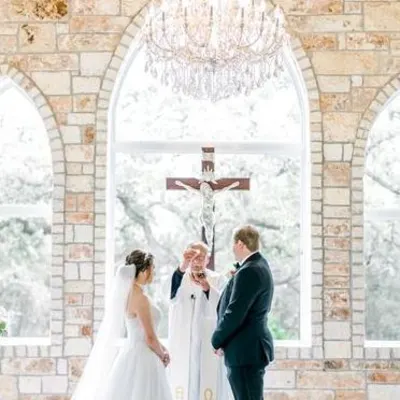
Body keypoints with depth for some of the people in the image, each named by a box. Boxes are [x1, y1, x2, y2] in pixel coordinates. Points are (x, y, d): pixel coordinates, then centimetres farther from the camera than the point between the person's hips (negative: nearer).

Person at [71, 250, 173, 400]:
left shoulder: (127, 293, 7)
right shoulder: (140, 298, -20)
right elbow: (150, 338, -17)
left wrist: (162, 348, 14)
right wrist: (162, 356, 0)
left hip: (131, 353, 9)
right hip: (141, 359, -9)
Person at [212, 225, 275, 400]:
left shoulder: (249, 271, -20)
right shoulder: (258, 265, 13)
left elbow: (234, 314, -21)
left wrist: (217, 341, -8)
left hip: (246, 350, -10)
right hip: (250, 348, 10)